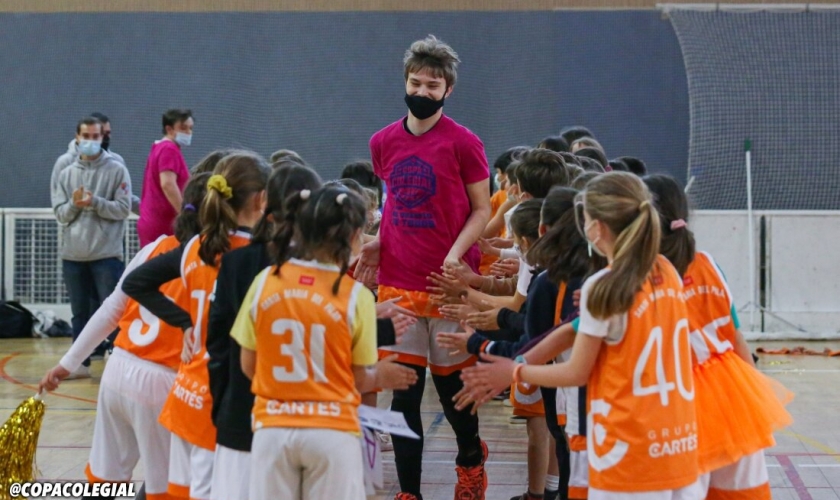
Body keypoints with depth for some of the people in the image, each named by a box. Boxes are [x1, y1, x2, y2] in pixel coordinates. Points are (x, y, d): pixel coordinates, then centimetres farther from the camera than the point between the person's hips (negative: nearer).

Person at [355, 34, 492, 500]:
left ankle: (471, 456, 40)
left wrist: (454, 255, -18)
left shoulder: (463, 143, -8)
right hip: (397, 284, 3)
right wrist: (377, 244, 3)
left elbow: (482, 210, -4)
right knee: (403, 393, 2)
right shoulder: (383, 142, 5)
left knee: (451, 384, 12)